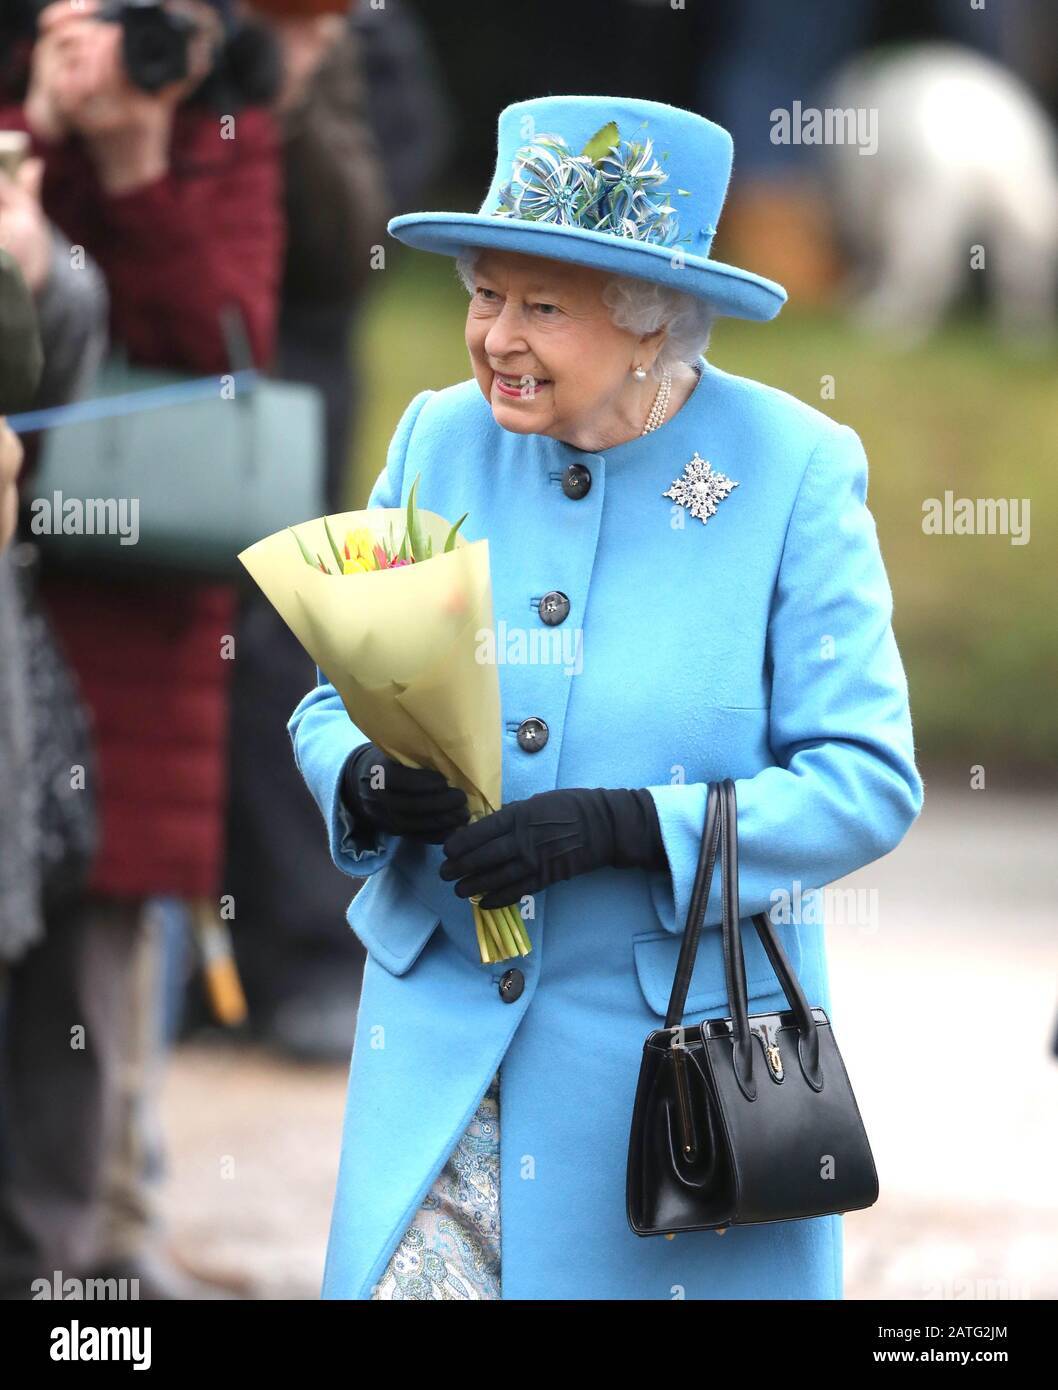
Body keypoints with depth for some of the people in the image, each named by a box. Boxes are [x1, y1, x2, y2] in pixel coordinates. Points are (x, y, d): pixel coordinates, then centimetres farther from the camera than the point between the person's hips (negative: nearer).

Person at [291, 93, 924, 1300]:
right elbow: (335, 703, 8)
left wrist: (624, 827, -24)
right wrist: (368, 783, -16)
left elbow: (867, 783, -12)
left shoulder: (792, 471, -10)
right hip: (440, 1036, 3)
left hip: (682, 1054, -3)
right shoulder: (440, 440, 1)